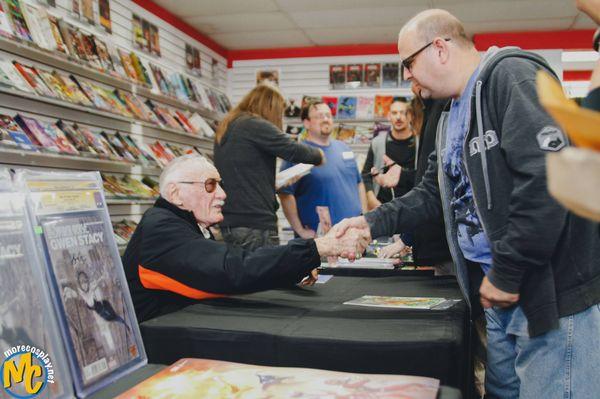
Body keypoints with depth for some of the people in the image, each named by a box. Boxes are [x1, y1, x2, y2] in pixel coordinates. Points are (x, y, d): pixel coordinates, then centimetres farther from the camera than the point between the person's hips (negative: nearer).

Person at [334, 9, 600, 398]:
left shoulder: (510, 75, -14)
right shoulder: (455, 116, 16)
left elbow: (550, 177, -26)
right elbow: (433, 194, 21)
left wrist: (506, 273, -20)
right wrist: (373, 222, 9)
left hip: (551, 293, -9)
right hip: (505, 293, 10)